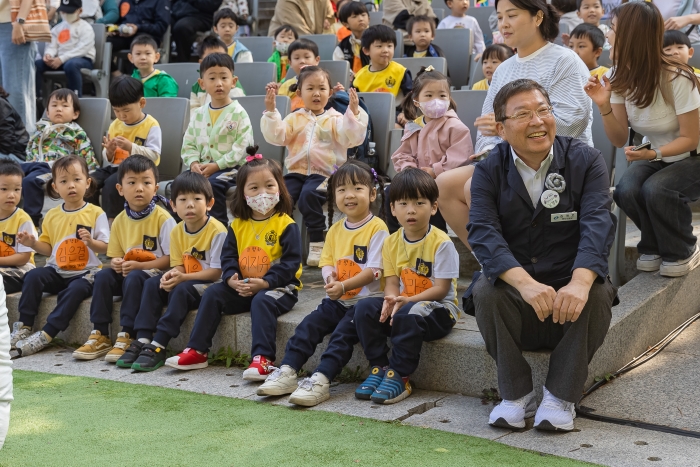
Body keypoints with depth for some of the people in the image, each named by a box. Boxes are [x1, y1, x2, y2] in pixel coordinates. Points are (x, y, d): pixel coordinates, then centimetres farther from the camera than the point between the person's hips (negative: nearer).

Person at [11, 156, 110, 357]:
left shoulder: (96, 213, -2)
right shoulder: (52, 216, 10)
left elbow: (105, 248, -4)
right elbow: (48, 248, 14)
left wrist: (90, 242, -24)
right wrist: (33, 243, -5)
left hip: (85, 272, -4)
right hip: (57, 271, 4)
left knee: (76, 289, -35)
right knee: (32, 276, -24)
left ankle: (45, 336, -30)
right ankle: (23, 327, -18)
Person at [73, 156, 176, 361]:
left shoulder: (163, 219, -11)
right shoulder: (120, 220, 6)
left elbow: (170, 258, -13)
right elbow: (115, 255, 14)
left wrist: (138, 266, -21)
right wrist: (116, 263, -11)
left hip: (154, 273, -6)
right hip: (127, 272, 6)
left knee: (133, 278, -33)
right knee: (103, 276, -19)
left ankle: (127, 337, -27)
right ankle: (100, 336, -16)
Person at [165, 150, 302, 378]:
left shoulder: (286, 225, -9)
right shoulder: (238, 225, 8)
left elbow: (291, 262, -15)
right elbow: (228, 256, 7)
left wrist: (264, 283, -24)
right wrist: (232, 279, -14)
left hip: (279, 287, -6)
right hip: (242, 288, 6)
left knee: (262, 301, -35)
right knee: (213, 293, -8)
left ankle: (263, 358, -39)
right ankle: (197, 351, -5)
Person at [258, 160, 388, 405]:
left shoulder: (377, 228, -9)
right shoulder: (335, 229, 12)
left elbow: (374, 270, -15)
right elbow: (327, 262, 11)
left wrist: (343, 286, -24)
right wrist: (329, 277, -14)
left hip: (366, 299, -6)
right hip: (337, 299, 6)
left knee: (343, 331, -25)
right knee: (309, 324, -13)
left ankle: (322, 380, -32)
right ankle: (287, 371, -17)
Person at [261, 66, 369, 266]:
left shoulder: (335, 119, 11)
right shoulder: (294, 119, 17)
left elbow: (353, 138, -5)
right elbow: (276, 136, 3)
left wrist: (354, 112, -16)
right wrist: (271, 112, -7)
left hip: (324, 173, -3)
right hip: (297, 172, 3)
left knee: (309, 194, -33)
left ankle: (317, 244, -25)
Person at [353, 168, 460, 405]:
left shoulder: (441, 243, -13)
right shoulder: (391, 243, 4)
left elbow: (441, 289, -16)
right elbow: (392, 283, 1)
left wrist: (407, 301, -28)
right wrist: (391, 300, -24)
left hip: (439, 308, -6)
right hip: (401, 304, 6)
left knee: (409, 314, -37)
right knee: (364, 308, -17)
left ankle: (399, 377, -23)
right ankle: (379, 367, -9)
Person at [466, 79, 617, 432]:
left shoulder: (585, 160, -4)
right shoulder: (489, 171, -3)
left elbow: (597, 224, -19)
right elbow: (483, 232, -19)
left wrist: (580, 282, -40)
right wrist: (525, 283, -38)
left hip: (571, 287, 0)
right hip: (515, 295, 0)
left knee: (597, 294, -31)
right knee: (485, 291, -29)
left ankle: (561, 396, -14)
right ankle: (516, 394, -12)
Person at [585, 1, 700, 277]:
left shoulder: (676, 78, -26)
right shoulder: (619, 78, -8)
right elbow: (620, 140, -5)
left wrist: (652, 154, -35)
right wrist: (605, 106, -23)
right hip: (655, 156, 5)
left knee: (655, 189, -33)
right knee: (625, 191, -26)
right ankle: (654, 247, 2)